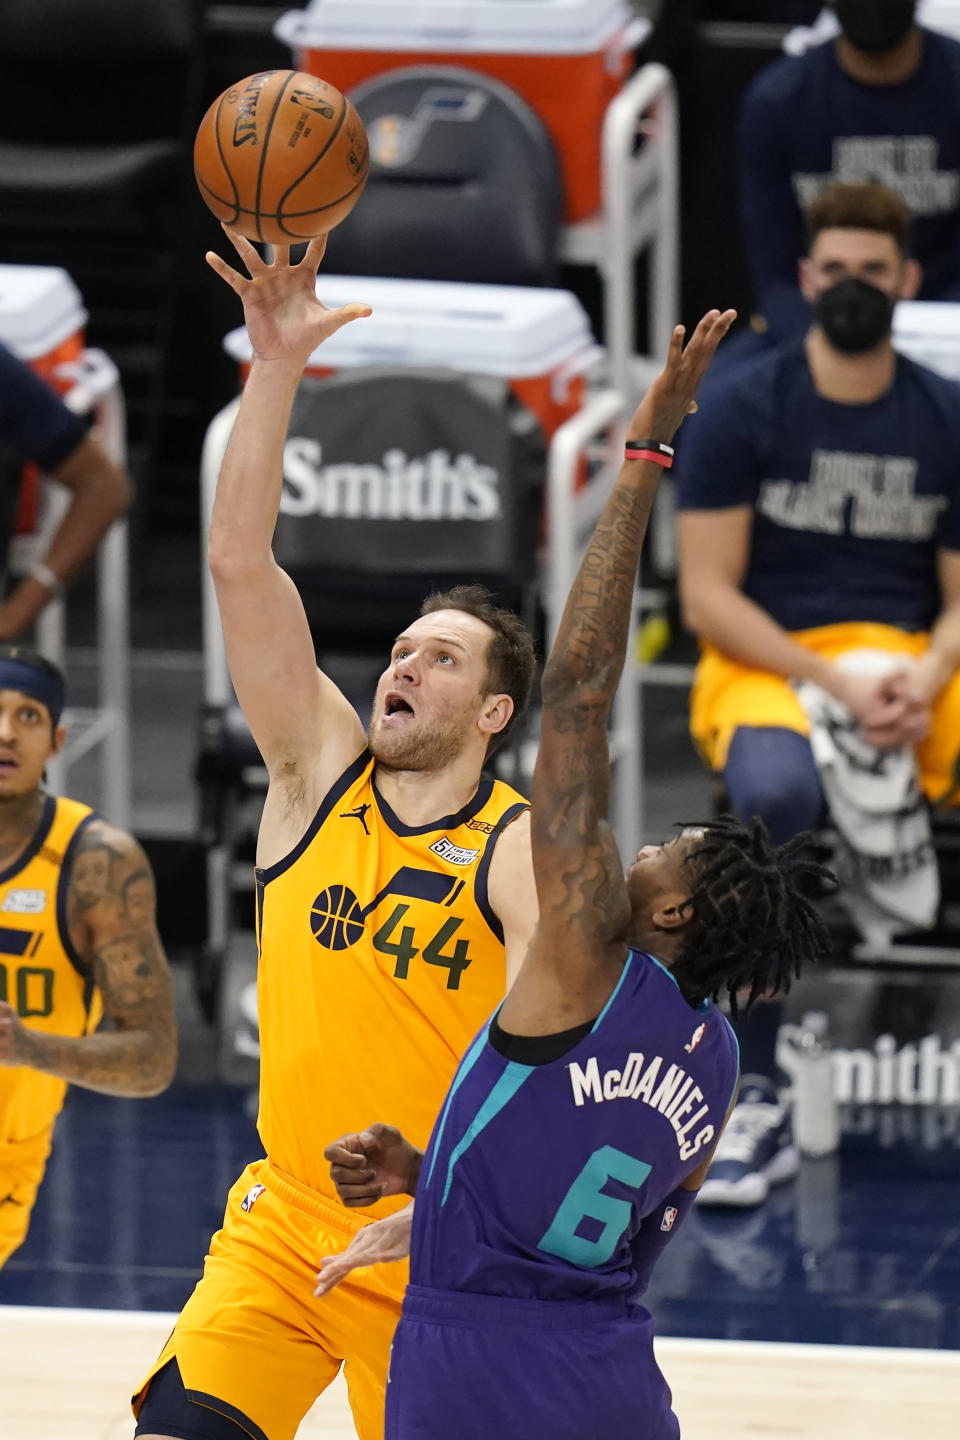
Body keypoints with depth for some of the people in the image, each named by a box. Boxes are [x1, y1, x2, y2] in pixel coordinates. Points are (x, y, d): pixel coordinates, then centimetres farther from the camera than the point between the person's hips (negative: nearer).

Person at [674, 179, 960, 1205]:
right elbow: (708, 594, -4)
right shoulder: (739, 412, 1)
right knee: (774, 795, -39)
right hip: (766, 662, -3)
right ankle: (754, 1106, -35)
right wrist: (834, 685, -17)